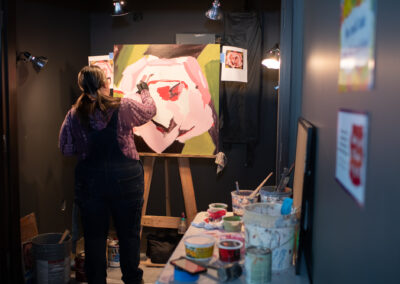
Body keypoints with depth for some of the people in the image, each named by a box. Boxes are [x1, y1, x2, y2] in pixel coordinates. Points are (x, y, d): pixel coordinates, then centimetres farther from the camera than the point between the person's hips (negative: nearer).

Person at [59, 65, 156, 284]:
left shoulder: (74, 114, -3)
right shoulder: (124, 107, -9)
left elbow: (66, 148, 4)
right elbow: (149, 111, 9)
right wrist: (144, 91, 28)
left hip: (90, 182, 2)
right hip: (125, 178, -2)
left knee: (94, 236, 13)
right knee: (129, 235, 13)